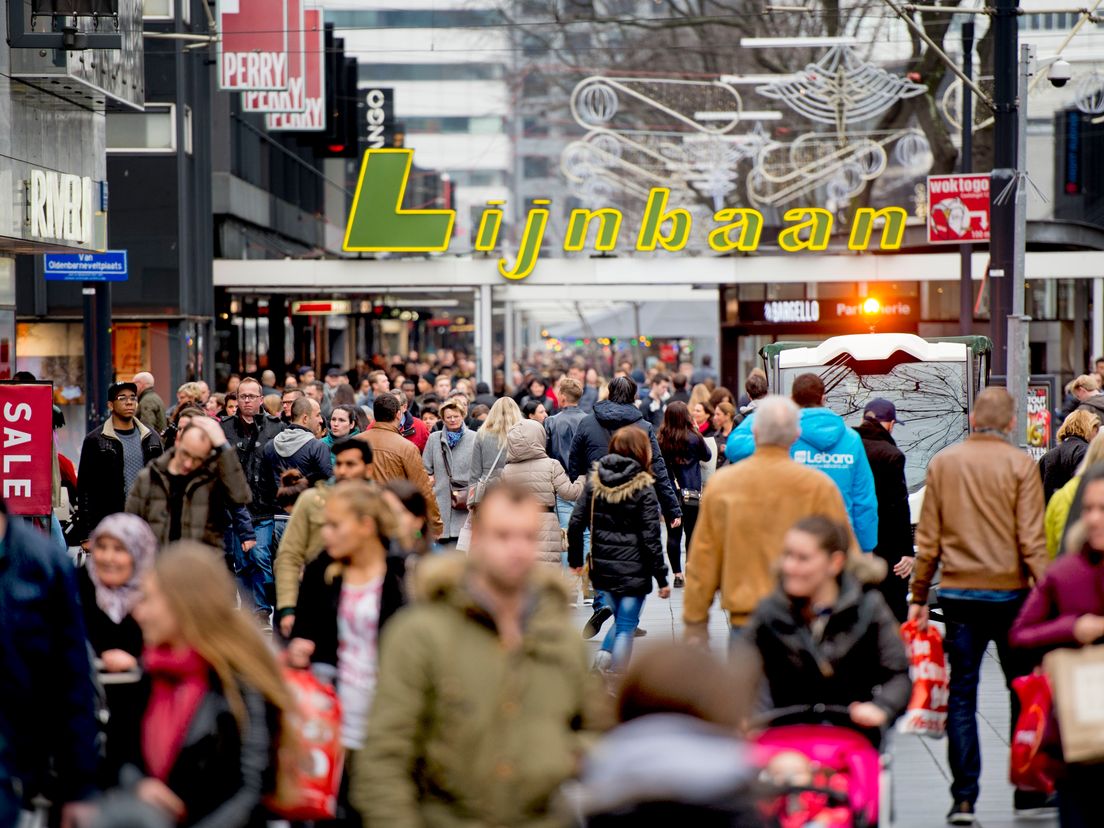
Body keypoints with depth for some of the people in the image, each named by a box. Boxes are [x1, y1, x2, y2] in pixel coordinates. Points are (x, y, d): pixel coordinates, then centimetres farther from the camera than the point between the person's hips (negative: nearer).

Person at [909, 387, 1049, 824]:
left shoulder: (942, 463, 3)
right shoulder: (1020, 464, -6)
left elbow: (928, 538, 5)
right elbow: (1032, 540, -10)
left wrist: (919, 597, 11)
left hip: (958, 593, 2)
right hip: (1009, 592, -2)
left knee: (961, 695, 4)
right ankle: (1028, 790, 16)